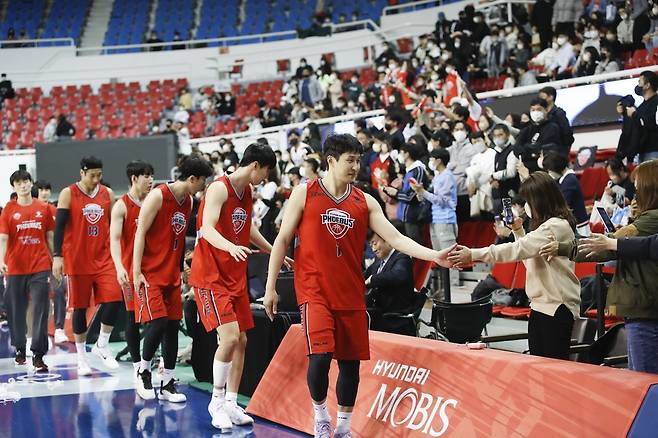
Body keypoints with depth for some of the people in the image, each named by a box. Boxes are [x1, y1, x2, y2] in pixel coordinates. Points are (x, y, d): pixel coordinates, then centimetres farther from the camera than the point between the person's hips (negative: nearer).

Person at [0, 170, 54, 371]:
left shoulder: (43, 208, 5)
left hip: (40, 267, 0)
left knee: (41, 311, -7)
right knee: (16, 311, 10)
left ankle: (38, 355, -7)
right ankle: (19, 349, 28)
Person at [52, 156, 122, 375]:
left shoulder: (108, 193, 7)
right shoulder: (68, 194, -4)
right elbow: (59, 225, -7)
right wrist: (57, 256, -14)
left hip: (104, 258, 3)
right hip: (77, 261, -3)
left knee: (113, 299, -10)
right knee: (80, 307, 4)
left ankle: (102, 345, 9)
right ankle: (81, 356, 15)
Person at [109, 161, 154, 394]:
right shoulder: (122, 206, -6)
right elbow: (114, 239, -14)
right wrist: (119, 267, -27)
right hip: (131, 269, -5)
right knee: (133, 317, 1)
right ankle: (137, 365, 10)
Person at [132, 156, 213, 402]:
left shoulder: (188, 201, 11)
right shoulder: (158, 196, -12)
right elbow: (140, 233, -13)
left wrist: (181, 268, 14)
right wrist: (137, 271, -17)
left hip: (172, 273, 8)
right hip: (150, 272, -8)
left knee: (173, 326, 4)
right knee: (158, 323, -14)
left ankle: (167, 384, 10)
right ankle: (144, 370, 9)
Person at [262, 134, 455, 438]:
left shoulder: (365, 202, 7)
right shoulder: (304, 194, 0)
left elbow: (395, 238, 0)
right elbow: (282, 240, 2)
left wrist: (434, 256, -14)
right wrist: (270, 287, -1)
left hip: (351, 293, 4)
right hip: (314, 290, -4)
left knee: (351, 361, 5)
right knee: (320, 355, -17)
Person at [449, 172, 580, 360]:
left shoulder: (557, 226, -16)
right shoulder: (546, 225, 15)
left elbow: (518, 249, -22)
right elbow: (529, 259, 21)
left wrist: (473, 254, -24)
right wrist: (518, 231, 10)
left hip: (556, 307, -10)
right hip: (540, 305, 10)